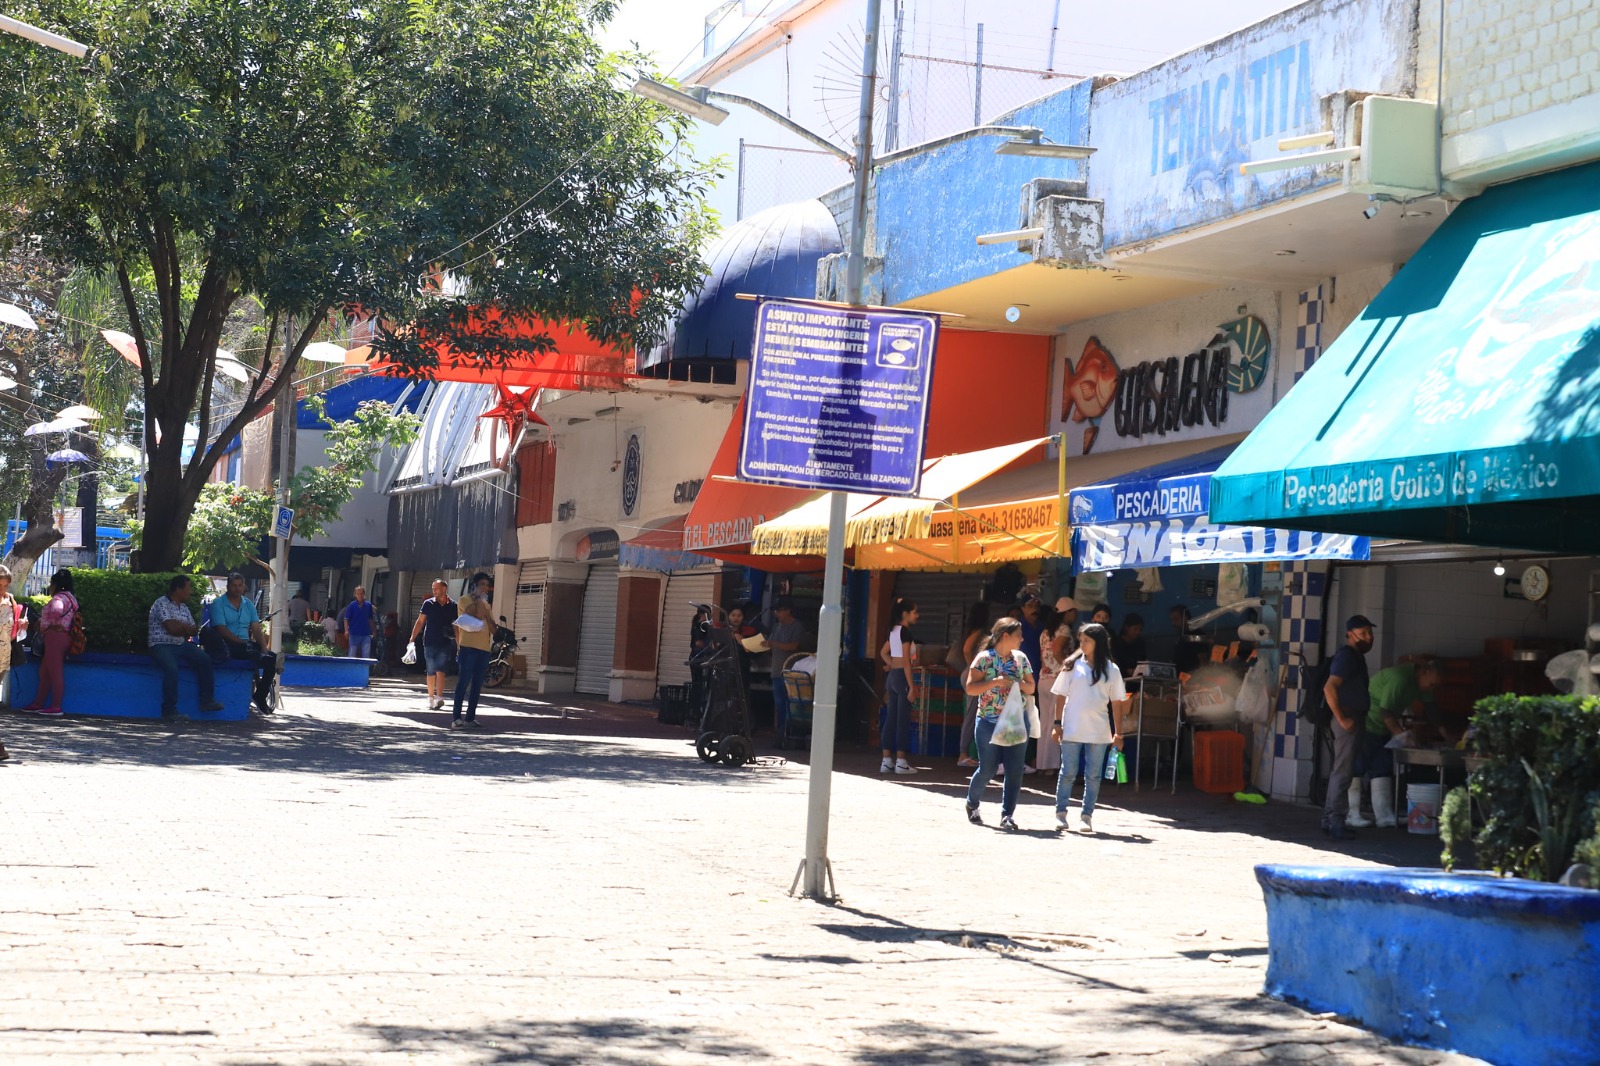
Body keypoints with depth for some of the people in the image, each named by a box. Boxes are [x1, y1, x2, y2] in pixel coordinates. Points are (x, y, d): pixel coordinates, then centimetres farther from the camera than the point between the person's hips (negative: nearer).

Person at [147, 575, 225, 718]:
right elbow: (172, 628, -17)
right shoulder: (161, 603, -8)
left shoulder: (184, 608, 19)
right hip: (161, 646, -8)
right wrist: (186, 628, 3)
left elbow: (193, 630, 14)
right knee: (171, 668, -33)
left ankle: (207, 700, -5)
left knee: (204, 659, -11)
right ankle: (169, 710, -26)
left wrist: (178, 627, -5)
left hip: (180, 645, 8)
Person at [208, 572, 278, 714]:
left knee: (272, 658, -13)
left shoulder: (248, 605, 17)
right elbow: (221, 630, -12)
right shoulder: (218, 604, -2)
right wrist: (243, 642, -19)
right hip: (228, 646, -7)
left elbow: (257, 629, 10)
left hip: (246, 644, 7)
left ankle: (260, 696, -4)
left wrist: (264, 647, -8)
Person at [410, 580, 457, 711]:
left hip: (445, 643, -1)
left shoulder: (453, 606, 4)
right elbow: (420, 622, 6)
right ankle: (431, 698, 19)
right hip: (429, 642, 1)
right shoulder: (428, 604, 4)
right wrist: (412, 638, 0)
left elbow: (457, 625, 9)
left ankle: (439, 698, -21)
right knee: (431, 673, 8)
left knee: (440, 671, -13)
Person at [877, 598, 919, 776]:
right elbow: (906, 662, -17)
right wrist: (911, 685, -17)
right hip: (902, 677, -9)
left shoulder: (894, 630, 12)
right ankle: (901, 762, -3)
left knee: (891, 718, 9)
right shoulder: (905, 631, -14)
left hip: (892, 676, 9)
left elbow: (883, 652, 23)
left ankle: (887, 761, 9)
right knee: (903, 719, -4)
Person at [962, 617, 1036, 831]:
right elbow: (970, 688, -11)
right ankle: (972, 804, 28)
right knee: (987, 769, 2)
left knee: (1015, 771, -3)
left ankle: (1007, 815, 2)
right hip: (989, 723, -4)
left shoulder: (1021, 658, 8)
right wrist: (996, 682, -21)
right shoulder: (984, 658, -6)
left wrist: (1020, 683, -7)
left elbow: (1031, 688, 15)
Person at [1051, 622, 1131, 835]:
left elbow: (1116, 702, 4)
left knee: (1093, 776, 4)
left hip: (1098, 731, 1)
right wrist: (1057, 723, -2)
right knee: (1068, 773, 3)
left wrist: (1117, 732, 2)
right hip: (1072, 729, -1)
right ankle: (1061, 813, 12)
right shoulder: (1073, 665, 1)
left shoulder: (1111, 669, 2)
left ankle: (1086, 816, 11)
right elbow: (1060, 695, 4)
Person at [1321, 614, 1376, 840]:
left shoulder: (1356, 656, 18)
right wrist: (1342, 719, -23)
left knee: (1339, 771, 12)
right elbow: (1329, 688, -25)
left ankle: (1329, 819, 17)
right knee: (1343, 771, -9)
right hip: (1348, 720, -10)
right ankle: (1336, 821, -9)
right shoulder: (1346, 656, -14)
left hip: (1352, 720, 10)